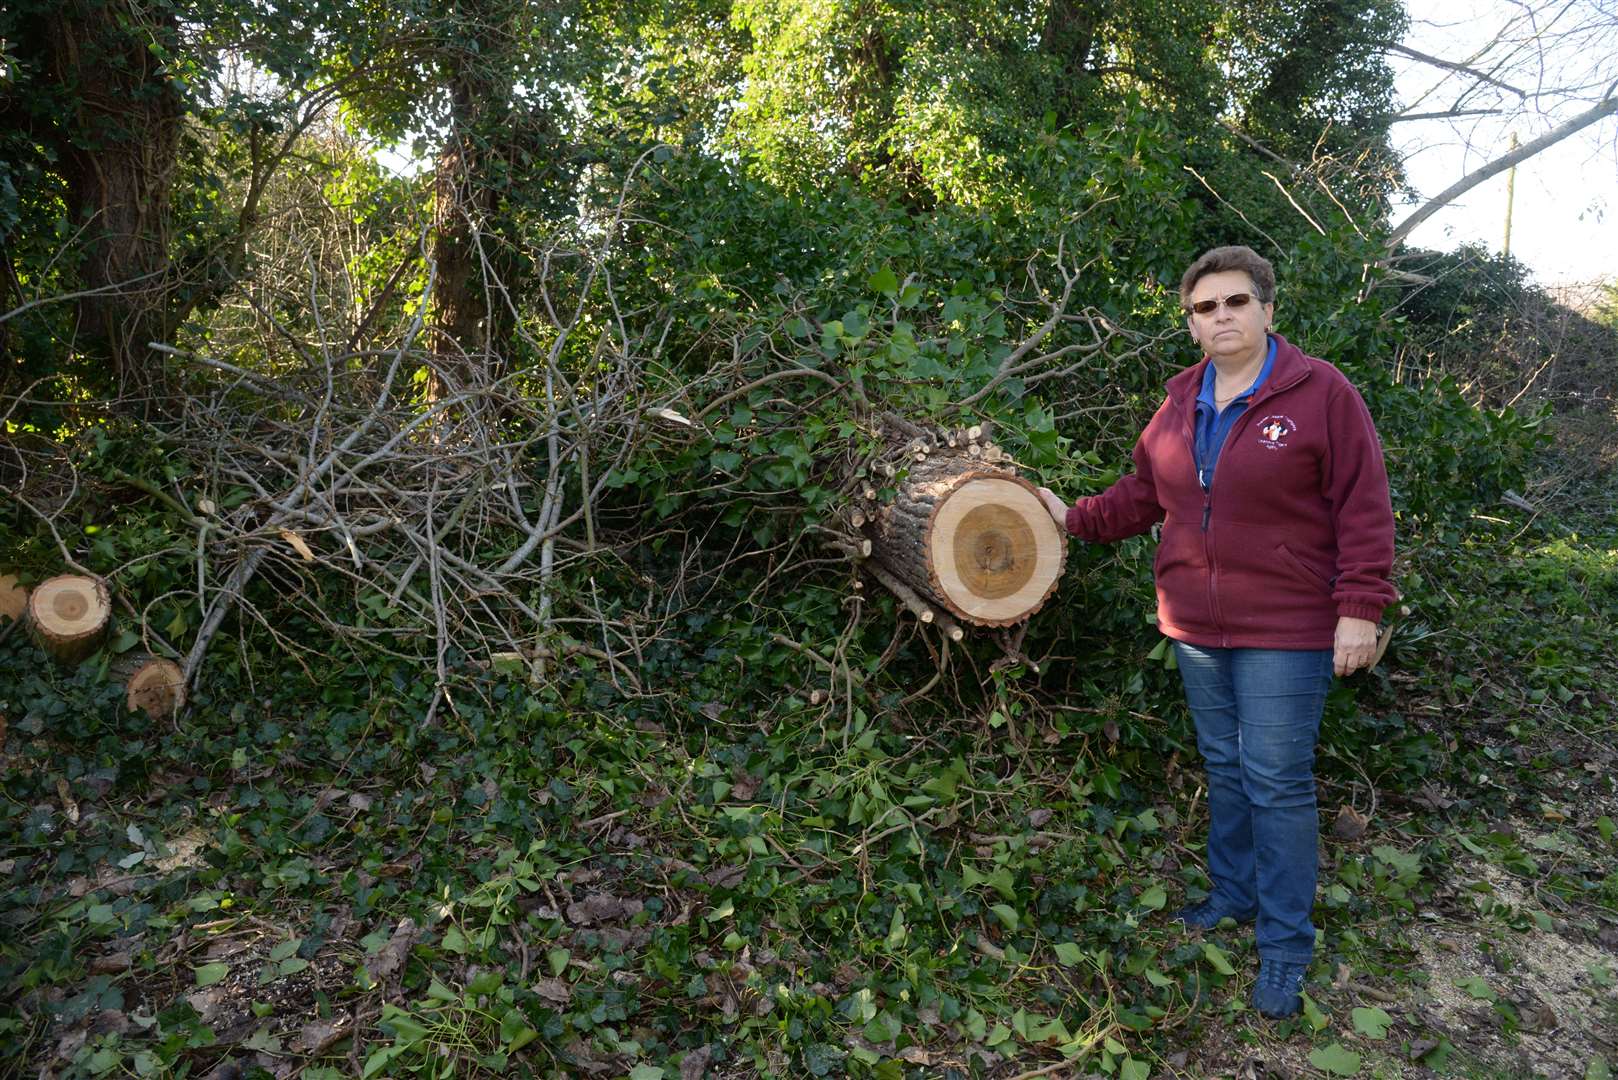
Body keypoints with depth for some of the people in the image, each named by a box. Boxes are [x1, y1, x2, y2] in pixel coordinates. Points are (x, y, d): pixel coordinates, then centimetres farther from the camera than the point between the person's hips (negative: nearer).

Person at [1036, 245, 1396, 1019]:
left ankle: (1285, 947, 13)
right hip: (1197, 630, 6)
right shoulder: (1181, 403, 8)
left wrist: (1360, 608, -15)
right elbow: (1142, 493, 15)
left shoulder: (1321, 393, -9)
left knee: (1278, 786, -1)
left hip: (1284, 633, -6)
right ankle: (1235, 893, 36)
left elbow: (1363, 508, -11)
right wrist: (1075, 519, 5)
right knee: (1224, 770, 18)